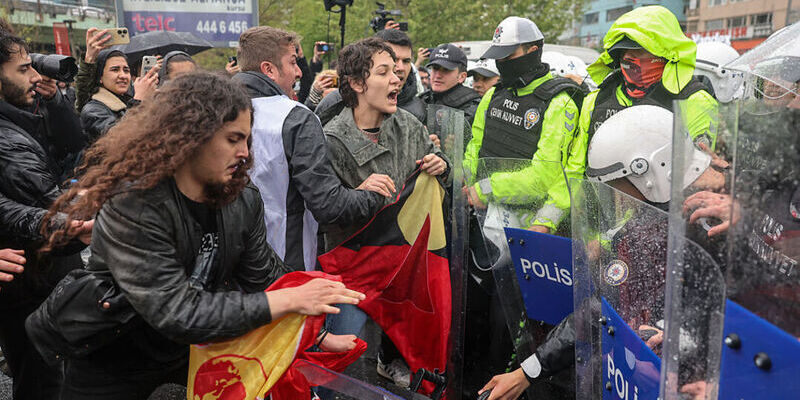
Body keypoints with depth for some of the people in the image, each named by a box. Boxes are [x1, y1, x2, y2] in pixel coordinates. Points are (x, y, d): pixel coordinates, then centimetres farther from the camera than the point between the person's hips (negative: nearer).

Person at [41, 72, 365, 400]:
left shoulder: (243, 201, -10)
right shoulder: (133, 206, -30)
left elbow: (266, 279, -3)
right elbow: (177, 314, -35)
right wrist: (289, 301, -35)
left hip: (193, 348, 5)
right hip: (112, 367, -5)